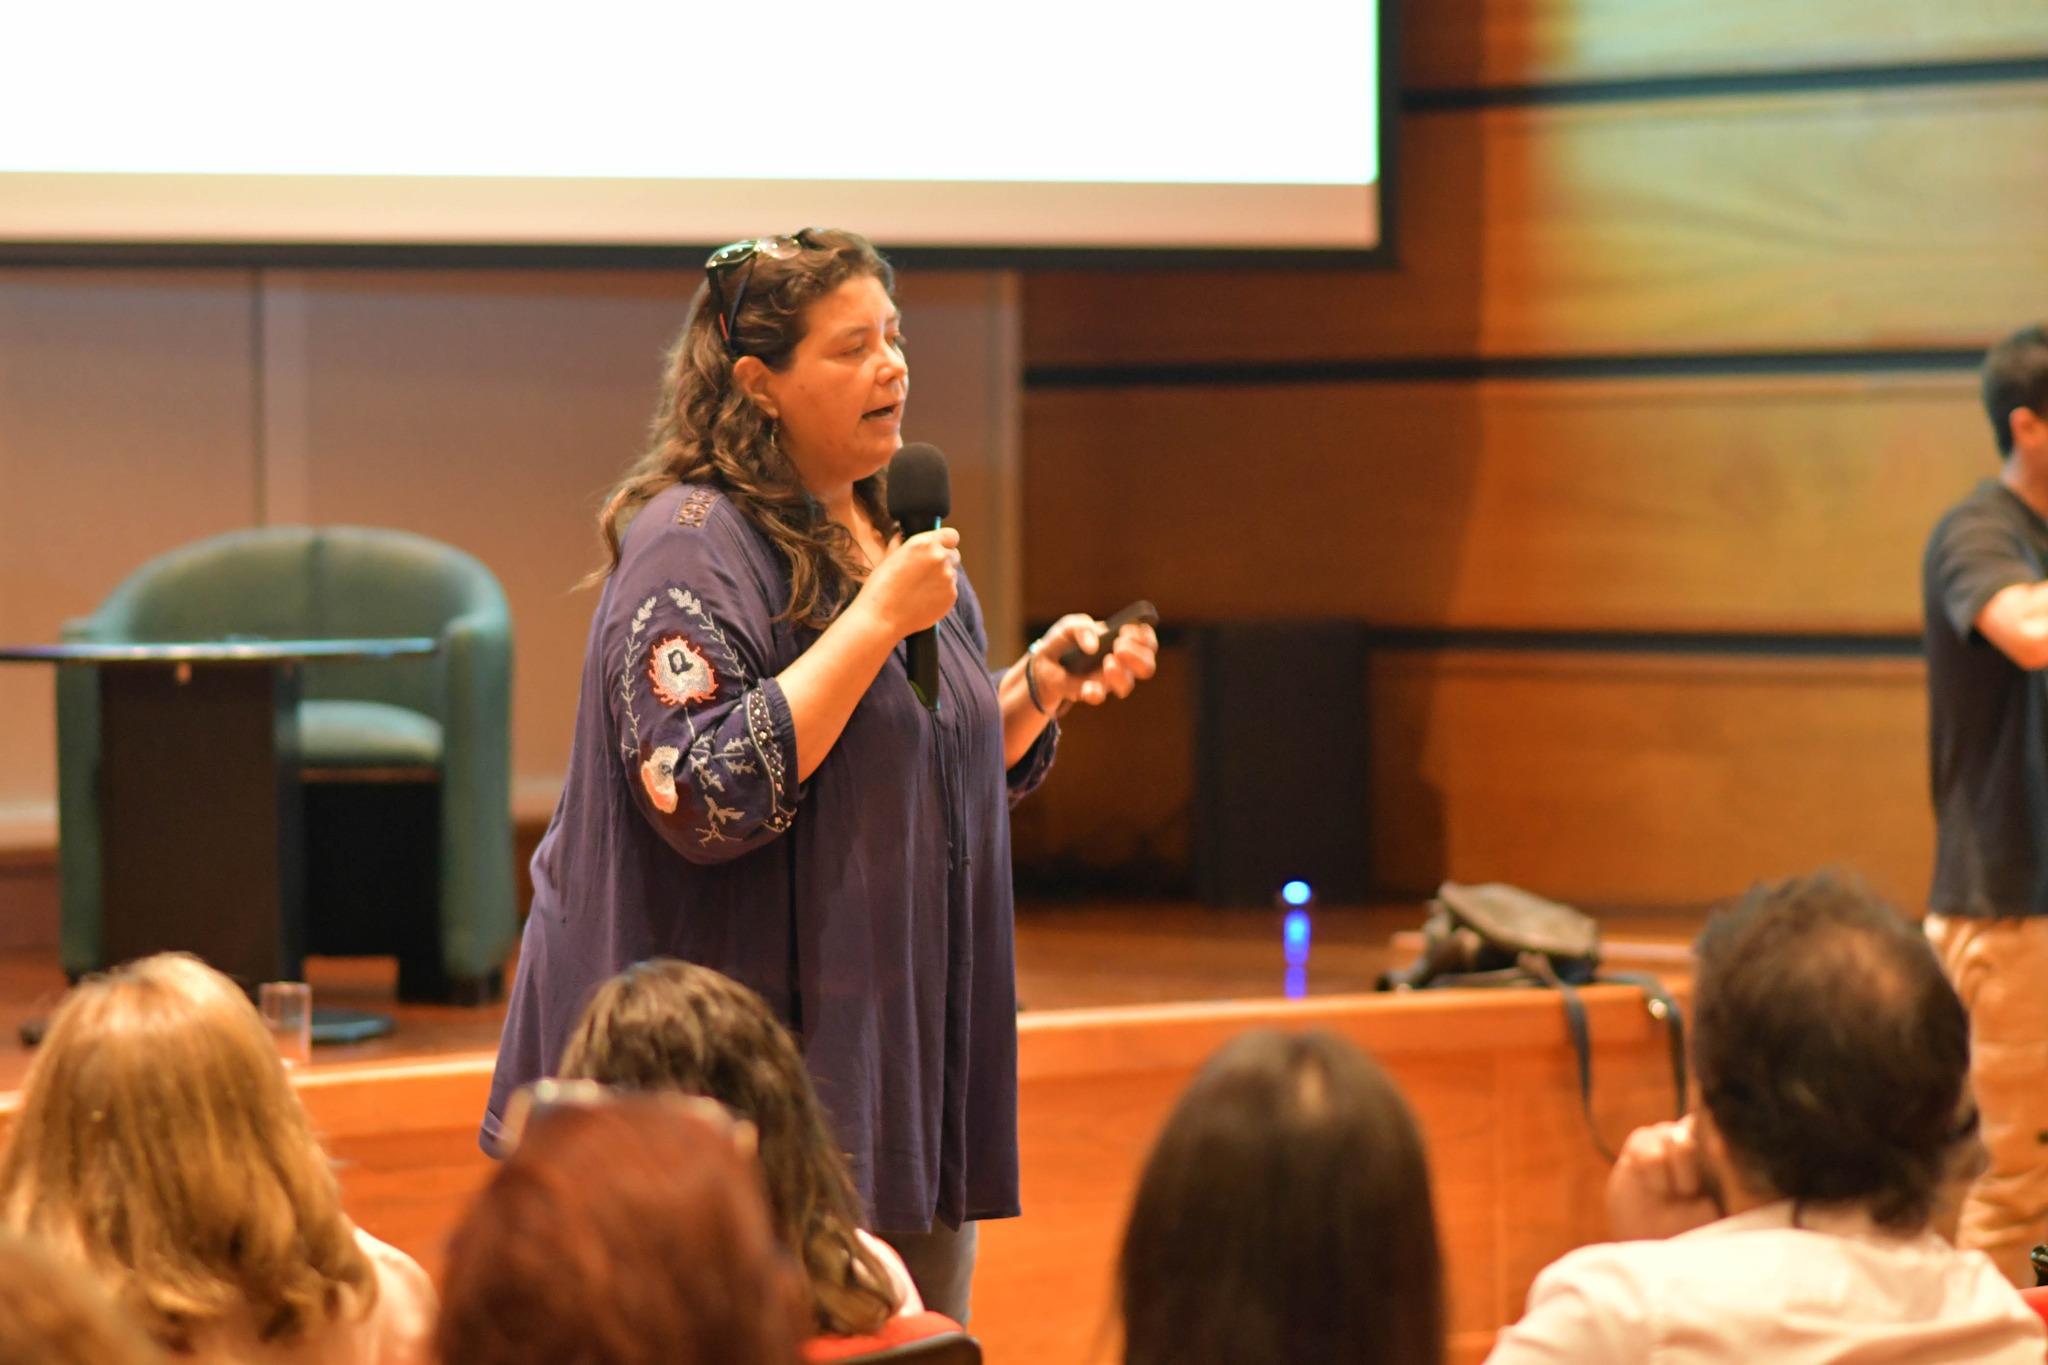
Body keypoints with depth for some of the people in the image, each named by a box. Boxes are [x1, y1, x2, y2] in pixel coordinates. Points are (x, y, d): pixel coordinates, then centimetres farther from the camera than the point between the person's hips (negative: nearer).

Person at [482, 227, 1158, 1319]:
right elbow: (706, 798, -25)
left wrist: (1039, 685, 3)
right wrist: (875, 620, -22)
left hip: (908, 1049, 8)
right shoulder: (693, 544, -13)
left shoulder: (892, 527, 13)